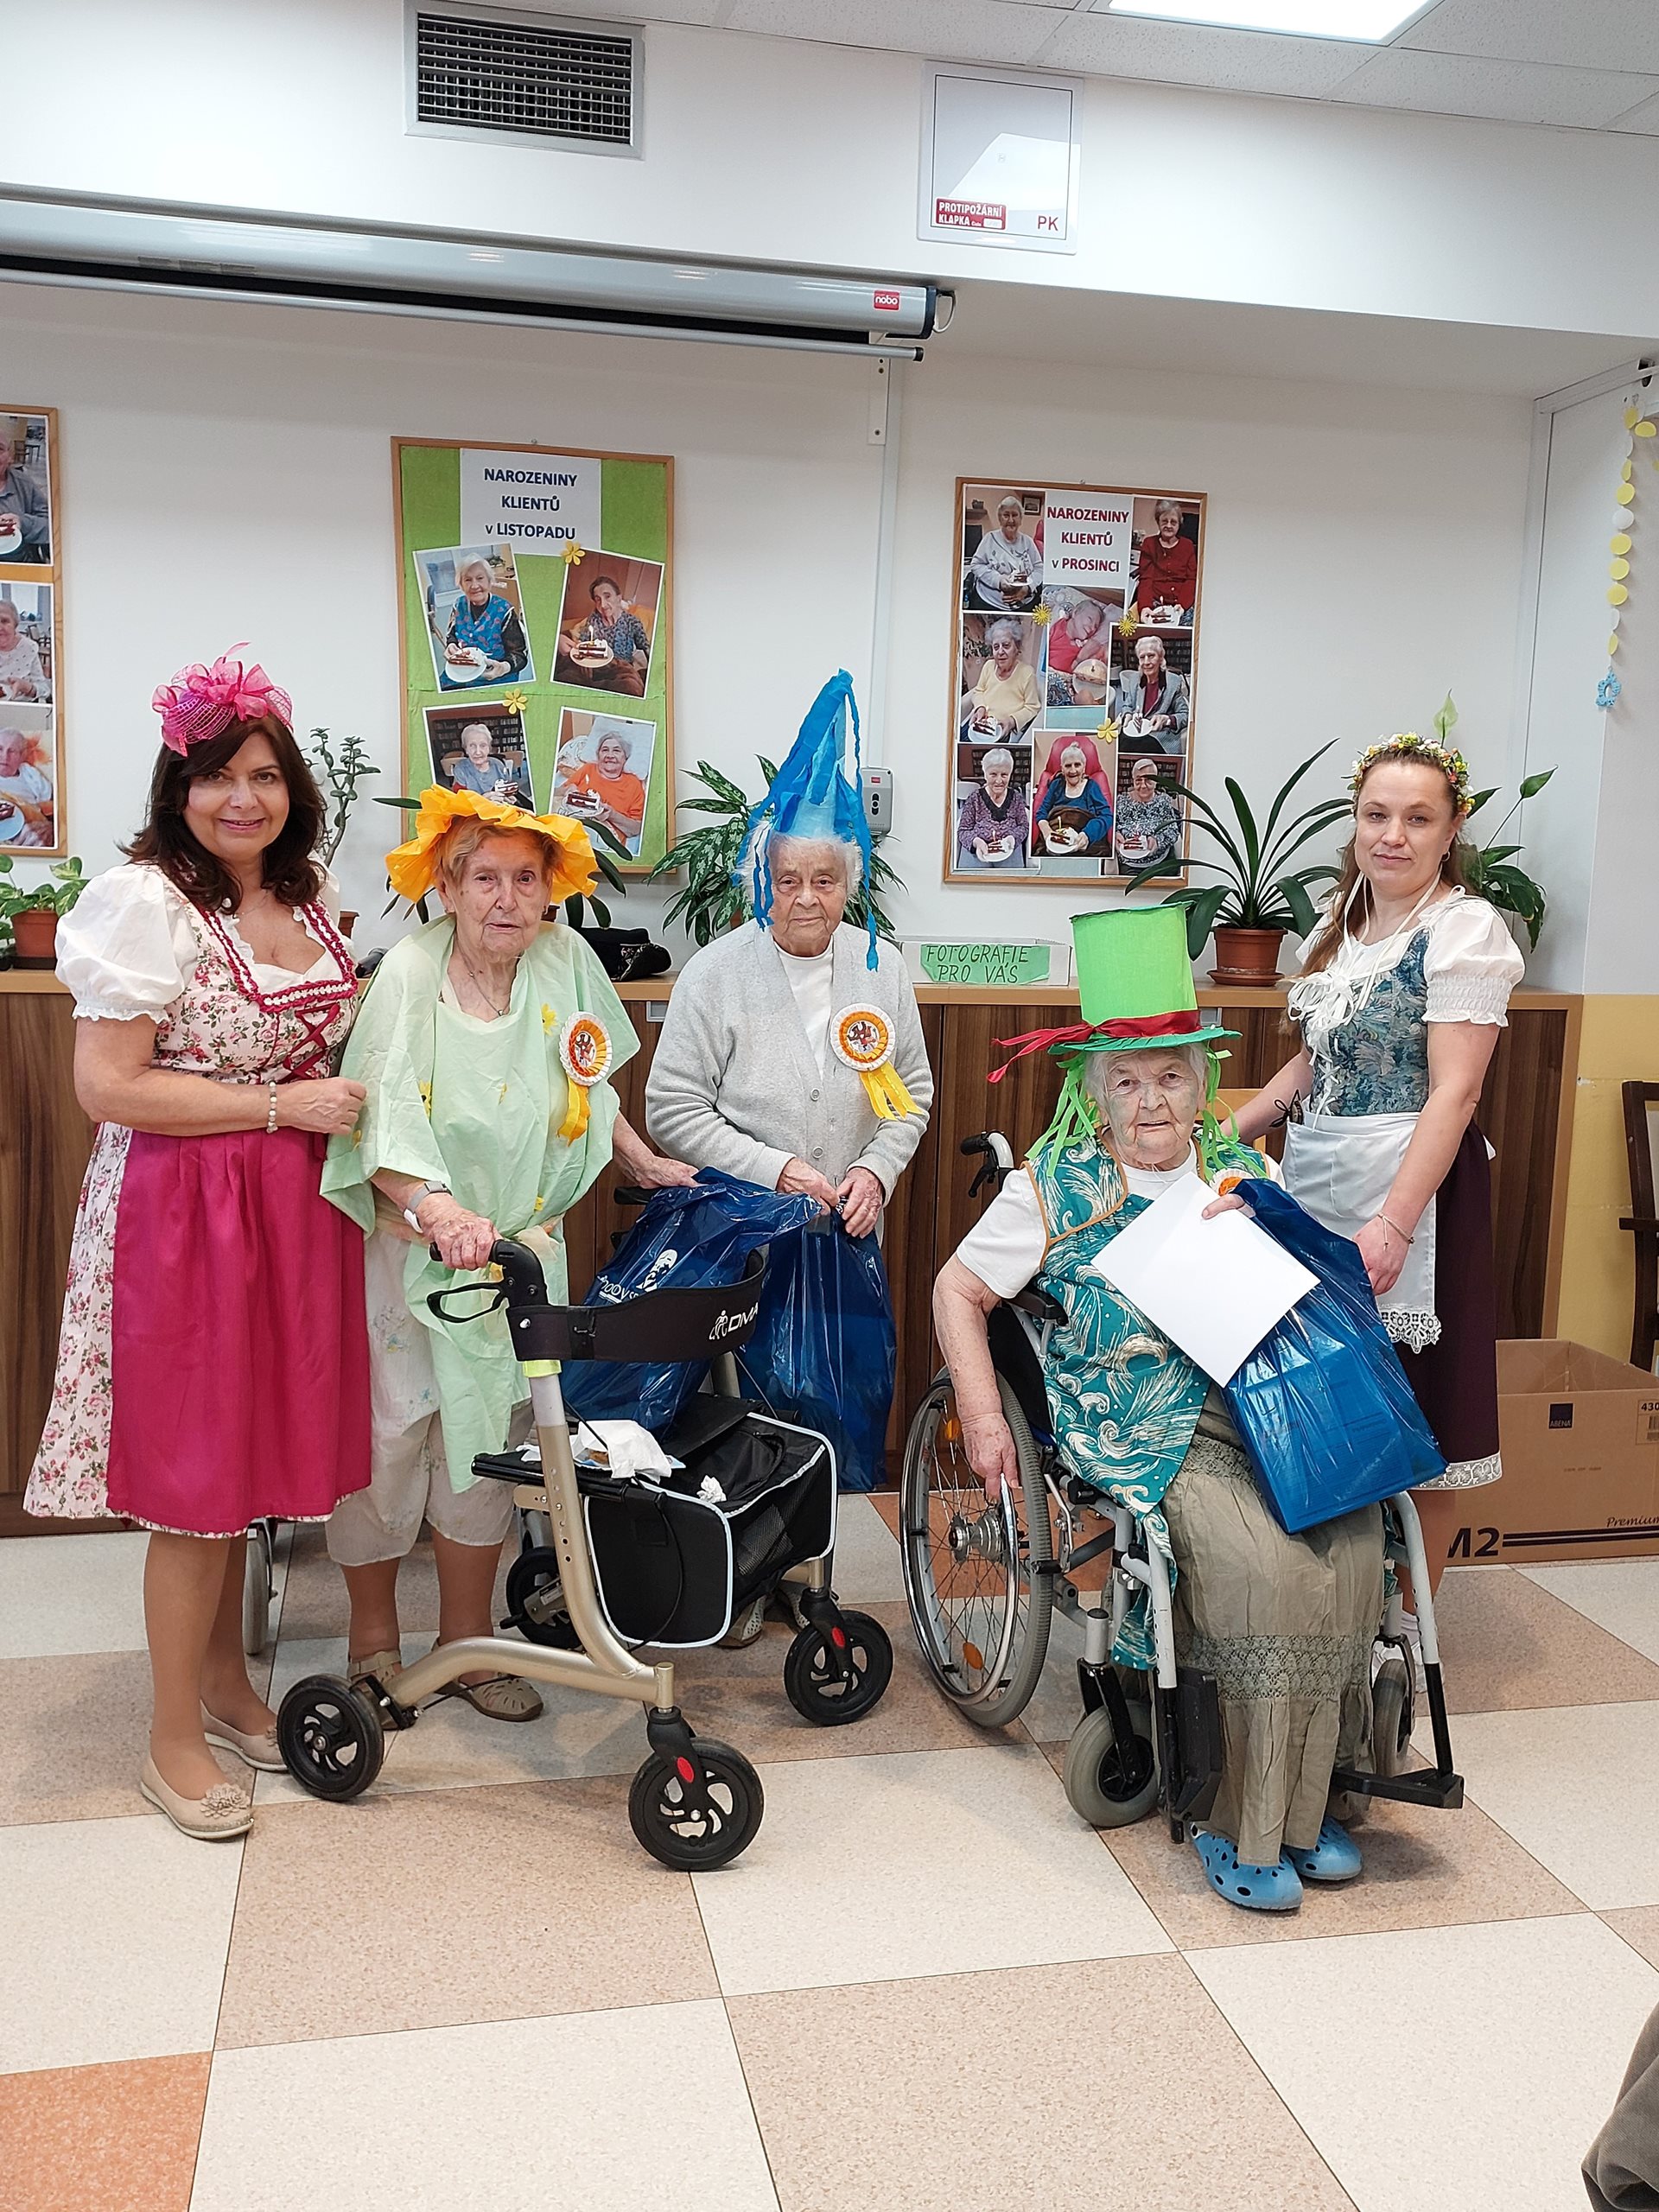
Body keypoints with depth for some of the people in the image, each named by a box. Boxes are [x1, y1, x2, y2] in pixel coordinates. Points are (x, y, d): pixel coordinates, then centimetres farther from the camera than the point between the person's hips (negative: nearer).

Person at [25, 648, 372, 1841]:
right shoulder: (145, 901, -14)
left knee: (254, 1455, 16)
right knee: (196, 1480, 2)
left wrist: (359, 1101, 6)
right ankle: (173, 1737, 21)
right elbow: (107, 1086, -19)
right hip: (183, 1213, -7)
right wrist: (282, 1104, -18)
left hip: (291, 1205, 7)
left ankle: (226, 1678, 36)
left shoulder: (308, 890, 8)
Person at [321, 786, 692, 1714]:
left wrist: (644, 1160, 17)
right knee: (388, 1436, 4)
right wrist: (441, 1209, -40)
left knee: (485, 1444, 9)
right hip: (408, 1246, -4)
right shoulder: (412, 974, -16)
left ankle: (467, 1639, 25)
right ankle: (373, 1637, 25)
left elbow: (589, 1080, 17)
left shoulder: (564, 957, -2)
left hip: (517, 1246, 4)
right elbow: (382, 1125, -24)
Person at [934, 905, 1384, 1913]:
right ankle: (1243, 1826, -12)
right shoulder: (1057, 1184, 5)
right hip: (1142, 1426, -4)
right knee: (1264, 1563, -28)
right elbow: (958, 1289, 7)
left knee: (1352, 1533, -24)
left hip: (1260, 1404, 4)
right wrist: (983, 1416, -2)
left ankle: (1306, 1796, -8)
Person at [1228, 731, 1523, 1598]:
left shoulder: (1463, 930, -10)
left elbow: (1453, 1093, -18)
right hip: (1314, 1182, 7)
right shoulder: (1343, 922, 13)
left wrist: (1393, 1223, -26)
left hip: (1407, 1187, -7)